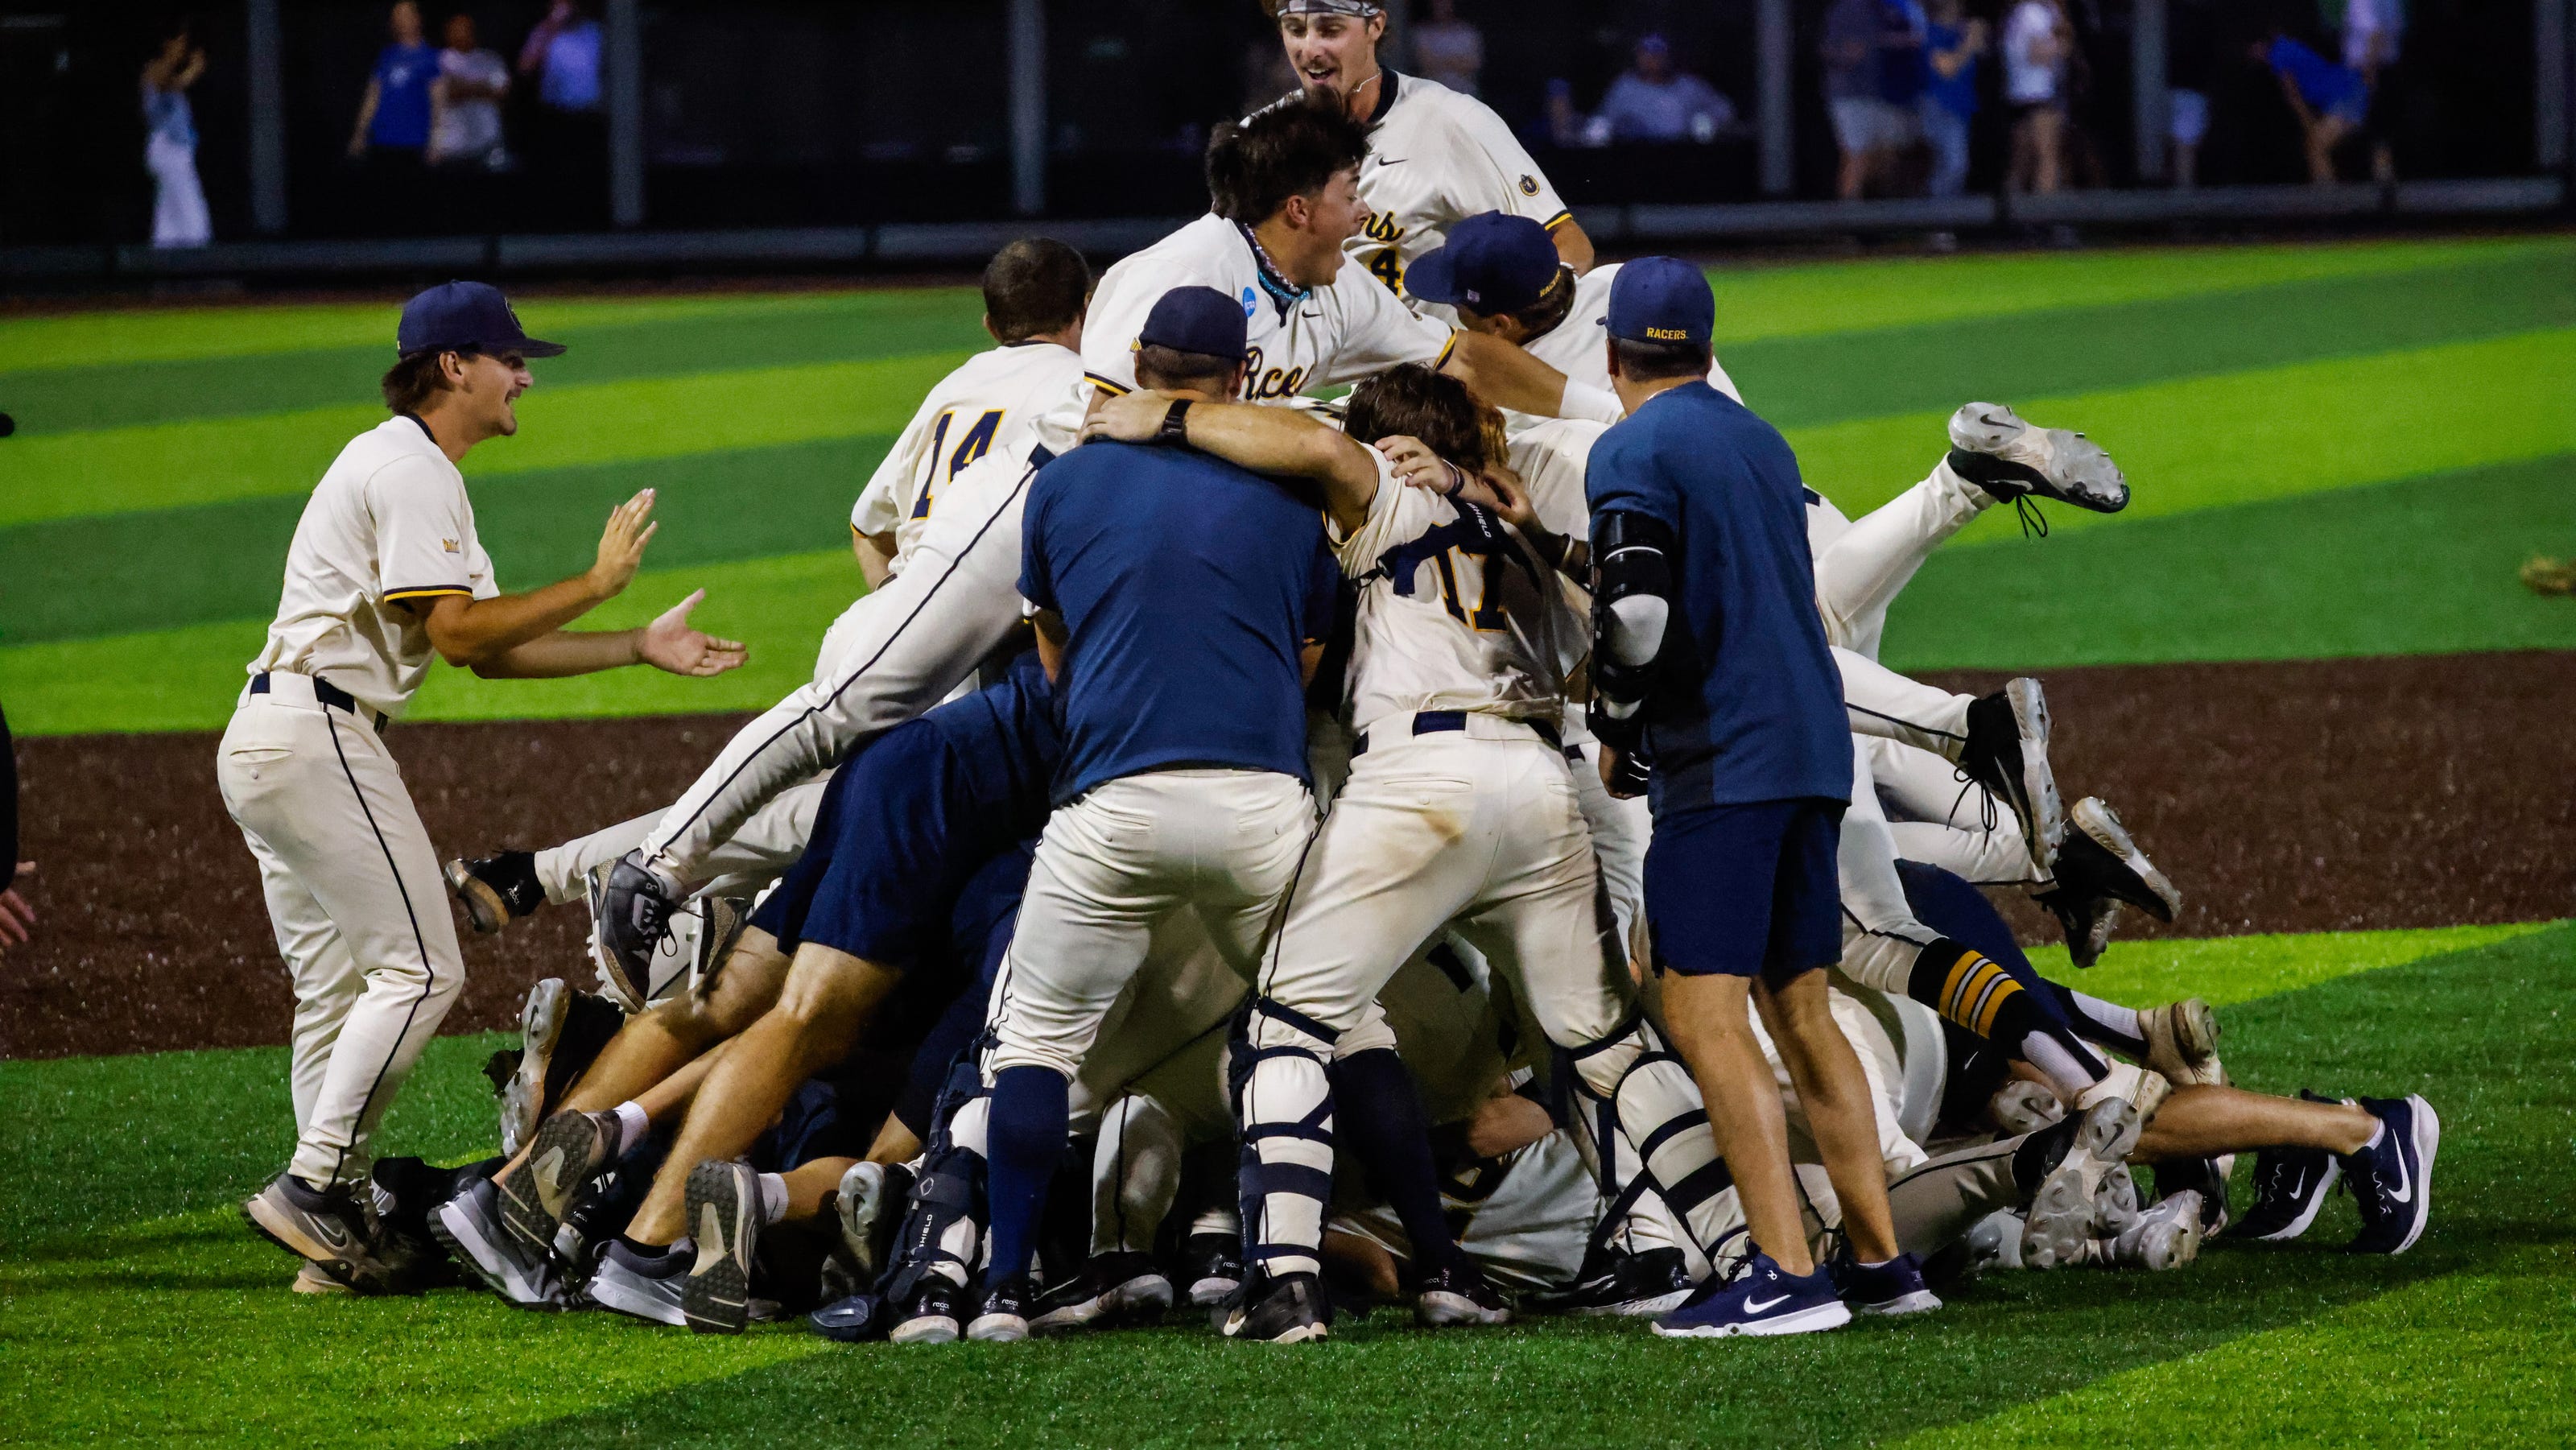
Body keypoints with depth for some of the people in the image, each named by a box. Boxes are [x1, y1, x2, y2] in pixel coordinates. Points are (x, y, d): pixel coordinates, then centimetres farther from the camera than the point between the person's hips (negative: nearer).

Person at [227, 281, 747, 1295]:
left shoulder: (406, 468, 23)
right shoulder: (411, 470, -11)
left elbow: (487, 648, 20)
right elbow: (459, 633, -19)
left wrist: (640, 649, 16)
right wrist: (598, 584, -12)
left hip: (264, 743, 11)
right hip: (319, 737, -11)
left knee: (335, 988, 10)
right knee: (419, 969, -11)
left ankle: (331, 1222, 10)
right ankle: (311, 1186, -15)